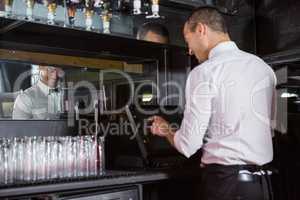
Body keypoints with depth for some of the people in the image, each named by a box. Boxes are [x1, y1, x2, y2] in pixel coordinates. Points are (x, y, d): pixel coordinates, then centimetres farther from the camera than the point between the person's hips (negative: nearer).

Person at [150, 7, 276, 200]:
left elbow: (188, 145, -12)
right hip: (262, 181, 7)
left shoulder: (205, 72, -13)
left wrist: (166, 131, 10)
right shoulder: (264, 67, 7)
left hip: (225, 182, -7)